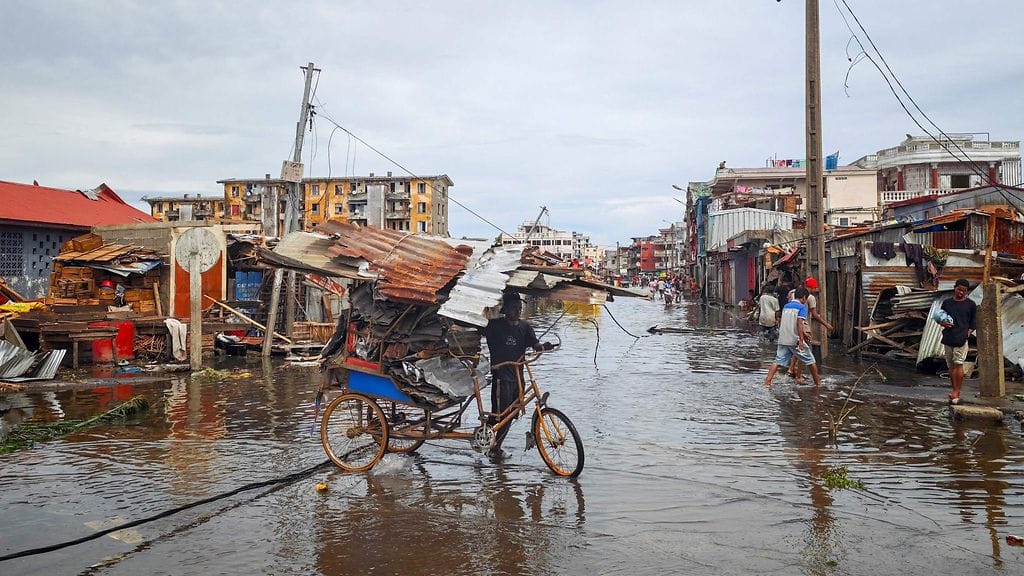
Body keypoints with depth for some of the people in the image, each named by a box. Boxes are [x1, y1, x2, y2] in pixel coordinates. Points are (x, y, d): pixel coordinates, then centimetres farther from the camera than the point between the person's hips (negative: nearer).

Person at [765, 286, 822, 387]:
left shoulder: (786, 306, 13)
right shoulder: (802, 307, -6)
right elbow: (799, 323, -18)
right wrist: (801, 340, -22)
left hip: (783, 340, 5)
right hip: (795, 340, -5)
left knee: (778, 361, 2)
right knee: (810, 361, 11)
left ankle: (767, 381, -11)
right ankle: (817, 382, 21)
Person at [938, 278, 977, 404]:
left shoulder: (971, 304, 6)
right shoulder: (947, 303, 13)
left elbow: (973, 322, 7)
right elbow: (940, 318, 18)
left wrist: (968, 332, -7)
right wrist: (943, 323, -3)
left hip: (961, 338, -3)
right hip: (948, 338, 4)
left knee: (958, 364, -12)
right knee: (951, 366, 7)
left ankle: (956, 392, -10)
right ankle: (955, 392, 15)